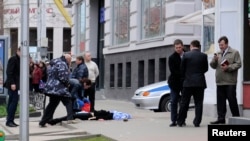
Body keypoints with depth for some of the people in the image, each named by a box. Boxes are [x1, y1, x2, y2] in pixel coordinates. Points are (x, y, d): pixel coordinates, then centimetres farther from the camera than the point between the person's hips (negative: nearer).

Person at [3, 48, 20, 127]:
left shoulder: (18, 60, 16)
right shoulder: (13, 59, -11)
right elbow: (9, 72, -17)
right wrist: (12, 83, -22)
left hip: (15, 84, 9)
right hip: (12, 84, -9)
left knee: (11, 102, 9)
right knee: (14, 101, -11)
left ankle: (10, 121, 12)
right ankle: (9, 121, -8)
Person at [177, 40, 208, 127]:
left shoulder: (186, 55, -4)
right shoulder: (203, 56, -2)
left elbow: (182, 68, 0)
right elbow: (206, 68, 8)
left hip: (188, 82, 0)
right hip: (200, 82, 1)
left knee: (184, 103, 7)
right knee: (198, 103, 5)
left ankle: (180, 121, 12)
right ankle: (197, 122, 2)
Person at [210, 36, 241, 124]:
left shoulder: (234, 52, 2)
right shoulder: (218, 54, 18)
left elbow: (238, 64, -5)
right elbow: (213, 66, 17)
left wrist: (228, 67, -15)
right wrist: (214, 60, -3)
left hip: (230, 82, -5)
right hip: (220, 82, 5)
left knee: (232, 100, -2)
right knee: (220, 101, 5)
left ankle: (236, 118, 7)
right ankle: (221, 118, 10)